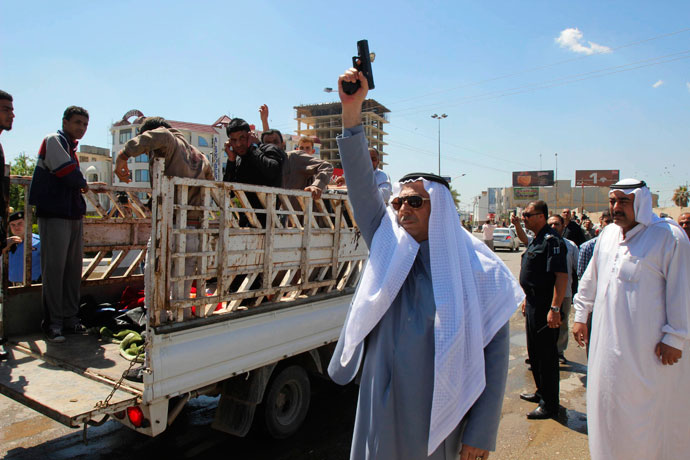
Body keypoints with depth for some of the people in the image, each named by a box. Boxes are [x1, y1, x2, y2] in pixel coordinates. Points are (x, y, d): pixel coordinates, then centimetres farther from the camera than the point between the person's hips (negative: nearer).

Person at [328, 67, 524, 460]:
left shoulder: (477, 270, -10)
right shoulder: (389, 245, -1)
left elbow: (494, 355, -9)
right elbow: (361, 182, -9)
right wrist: (352, 108, -16)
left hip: (439, 418, -3)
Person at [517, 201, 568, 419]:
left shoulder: (551, 240, -18)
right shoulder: (536, 240, 13)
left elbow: (562, 276, -25)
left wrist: (555, 309, -29)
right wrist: (527, 299, 23)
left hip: (545, 307, -10)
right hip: (533, 305, 10)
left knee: (546, 354, -1)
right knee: (534, 352, 20)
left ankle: (550, 405, 11)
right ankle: (541, 392, 36)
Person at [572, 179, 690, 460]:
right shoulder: (608, 234, 9)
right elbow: (591, 278, 18)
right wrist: (580, 315, 18)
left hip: (647, 347, -6)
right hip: (608, 340, 6)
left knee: (645, 410, 6)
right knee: (607, 404, 17)